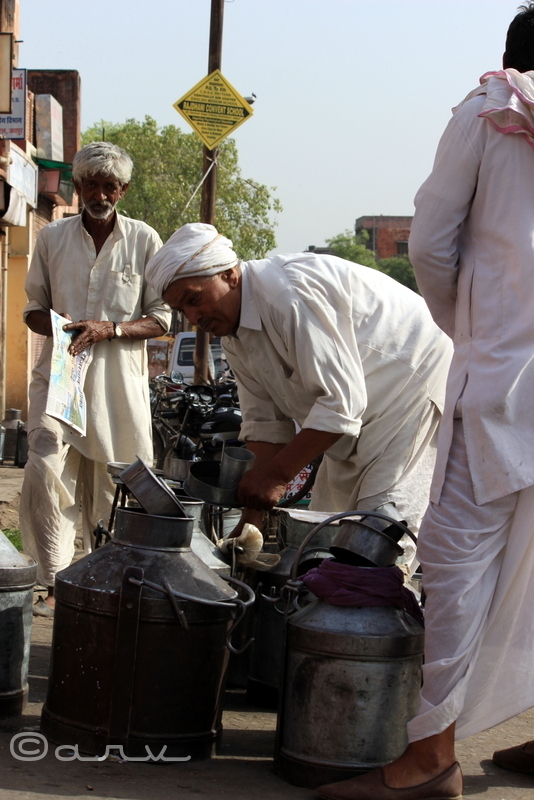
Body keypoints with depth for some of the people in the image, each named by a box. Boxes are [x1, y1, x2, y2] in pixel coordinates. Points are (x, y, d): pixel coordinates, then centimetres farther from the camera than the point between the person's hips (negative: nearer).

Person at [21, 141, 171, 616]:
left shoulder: (144, 241, 4)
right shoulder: (52, 238, 9)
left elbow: (160, 320, 4)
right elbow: (33, 309, 14)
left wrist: (109, 329, -13)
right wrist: (57, 325, -10)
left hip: (118, 381, 0)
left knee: (109, 485, 5)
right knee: (45, 470, -20)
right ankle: (56, 581, -15)